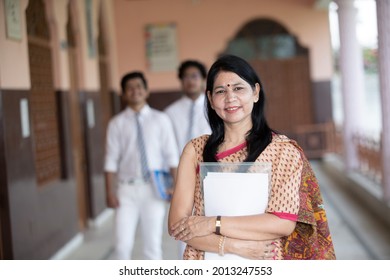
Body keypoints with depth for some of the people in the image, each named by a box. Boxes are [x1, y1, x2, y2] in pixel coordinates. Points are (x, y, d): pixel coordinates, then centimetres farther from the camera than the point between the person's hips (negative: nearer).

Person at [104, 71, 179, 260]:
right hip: (127, 189, 0)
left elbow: (171, 155, 1)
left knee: (153, 243, 9)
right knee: (123, 244, -5)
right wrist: (109, 192, -4)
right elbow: (111, 161, 1)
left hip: (155, 189, 1)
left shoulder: (160, 120, 3)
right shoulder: (117, 124, 3)